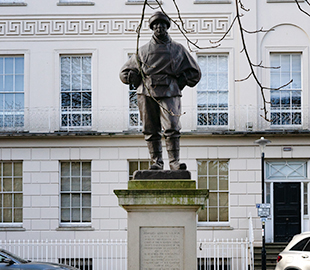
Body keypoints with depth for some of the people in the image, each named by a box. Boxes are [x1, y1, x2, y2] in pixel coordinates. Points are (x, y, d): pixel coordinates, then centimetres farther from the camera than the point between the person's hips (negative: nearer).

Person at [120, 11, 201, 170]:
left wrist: (181, 81, 7)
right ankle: (156, 162, 4)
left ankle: (174, 162, -14)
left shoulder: (178, 50, 16)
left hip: (169, 93, -1)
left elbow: (195, 73, 21)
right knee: (151, 130, -1)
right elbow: (125, 73, 22)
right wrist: (140, 81, 7)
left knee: (172, 128, -15)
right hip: (147, 93, 2)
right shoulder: (143, 50, 17)